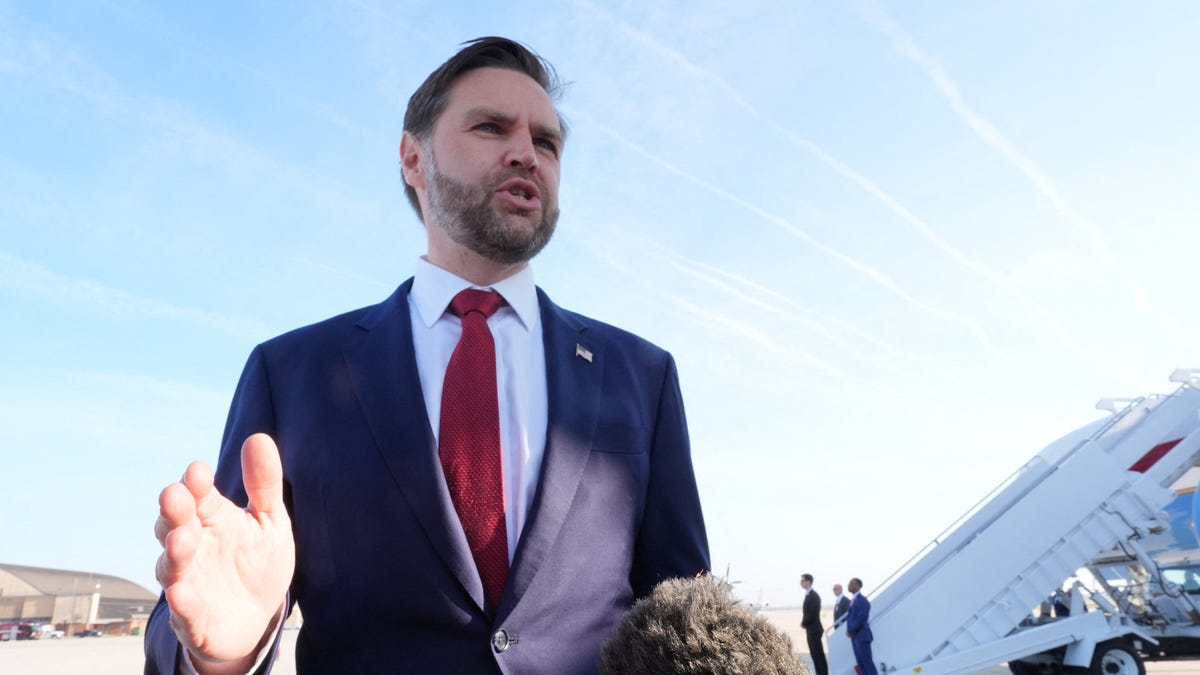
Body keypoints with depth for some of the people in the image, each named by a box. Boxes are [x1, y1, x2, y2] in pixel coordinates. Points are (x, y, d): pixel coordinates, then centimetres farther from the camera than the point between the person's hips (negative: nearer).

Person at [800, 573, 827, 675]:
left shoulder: (813, 596, -18)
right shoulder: (809, 595, 13)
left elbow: (812, 613, -22)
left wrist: (804, 623, -9)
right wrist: (804, 623, 5)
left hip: (814, 629, -10)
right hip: (812, 629, 10)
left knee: (819, 655, -5)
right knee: (815, 654, 13)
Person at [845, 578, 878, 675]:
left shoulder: (862, 600, -16)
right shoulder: (852, 600, 14)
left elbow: (861, 618, -21)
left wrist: (851, 631, -14)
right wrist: (849, 631, 2)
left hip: (862, 636, -9)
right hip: (854, 637, 9)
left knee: (867, 662, -4)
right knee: (861, 663, 12)